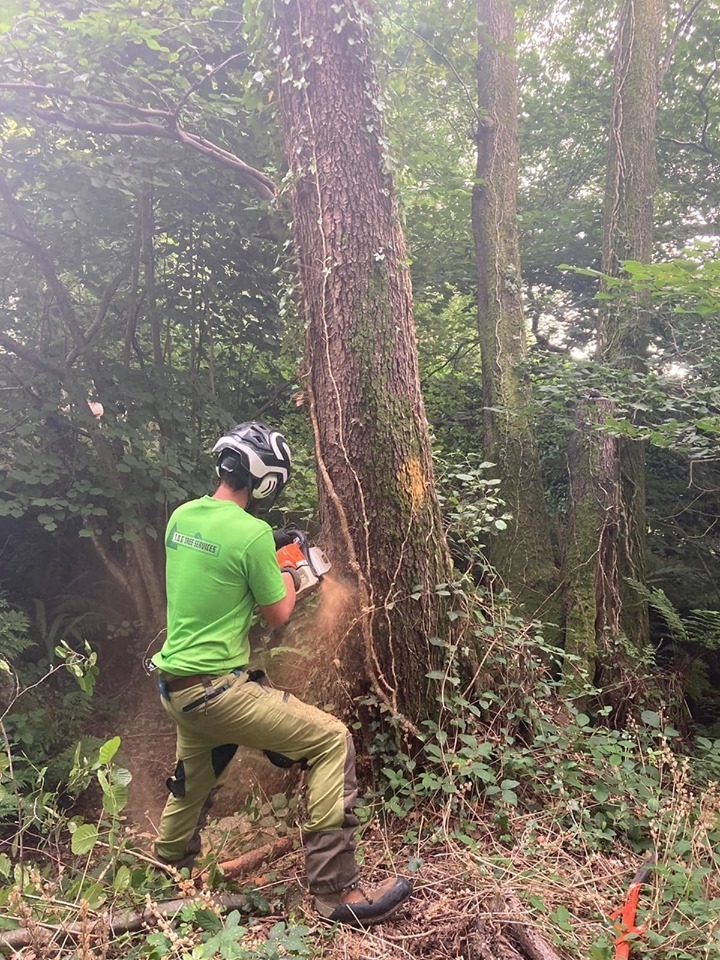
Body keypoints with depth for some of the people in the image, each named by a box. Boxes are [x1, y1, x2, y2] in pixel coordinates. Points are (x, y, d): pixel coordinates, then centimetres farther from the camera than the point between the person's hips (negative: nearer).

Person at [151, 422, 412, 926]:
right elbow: (278, 614, -7)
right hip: (218, 689, -9)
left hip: (174, 685, 9)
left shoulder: (181, 516, 4)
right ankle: (336, 890, -2)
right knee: (332, 740, -4)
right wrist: (288, 569, 10)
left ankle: (170, 860, 55)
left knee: (197, 777, 32)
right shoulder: (252, 532, -19)